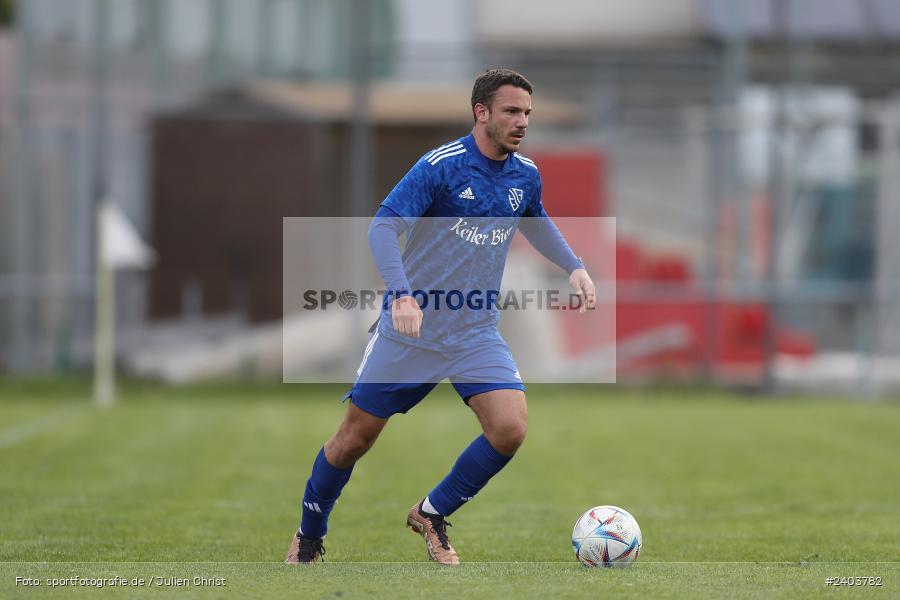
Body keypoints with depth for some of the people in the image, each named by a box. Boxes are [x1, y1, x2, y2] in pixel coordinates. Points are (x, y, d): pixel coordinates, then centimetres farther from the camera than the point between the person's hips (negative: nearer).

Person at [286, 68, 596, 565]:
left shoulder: (525, 175, 3)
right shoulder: (441, 166, -15)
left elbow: (536, 224, 26)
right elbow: (382, 227, -22)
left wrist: (574, 267, 12)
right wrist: (401, 294, -36)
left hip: (477, 332, 4)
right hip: (410, 330, -4)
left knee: (510, 428, -17)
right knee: (356, 438, 2)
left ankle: (433, 514, 6)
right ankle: (308, 538, 27)